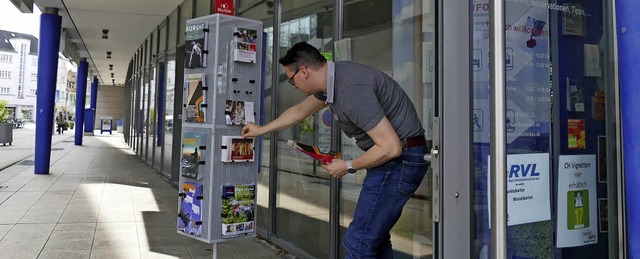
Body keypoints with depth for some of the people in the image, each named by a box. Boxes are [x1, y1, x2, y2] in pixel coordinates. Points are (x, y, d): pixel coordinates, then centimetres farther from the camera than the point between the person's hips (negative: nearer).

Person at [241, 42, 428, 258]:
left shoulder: (351, 90, -25)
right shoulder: (332, 77, 6)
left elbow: (391, 147, -26)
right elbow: (299, 111, 24)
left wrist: (348, 166, -11)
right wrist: (261, 130, 35)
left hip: (400, 157, -10)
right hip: (394, 158, 10)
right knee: (375, 238, 17)